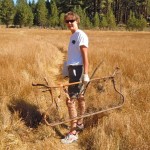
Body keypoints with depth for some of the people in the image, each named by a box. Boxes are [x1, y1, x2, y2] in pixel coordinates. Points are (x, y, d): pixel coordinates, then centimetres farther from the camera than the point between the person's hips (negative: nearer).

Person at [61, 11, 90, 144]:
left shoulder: (81, 35, -12)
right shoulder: (73, 35, 16)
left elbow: (85, 56, -19)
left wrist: (85, 74, -24)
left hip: (77, 69, -10)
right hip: (73, 68, 10)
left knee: (70, 100, -10)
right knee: (79, 97, 19)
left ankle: (73, 133, -4)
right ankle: (79, 123, 34)